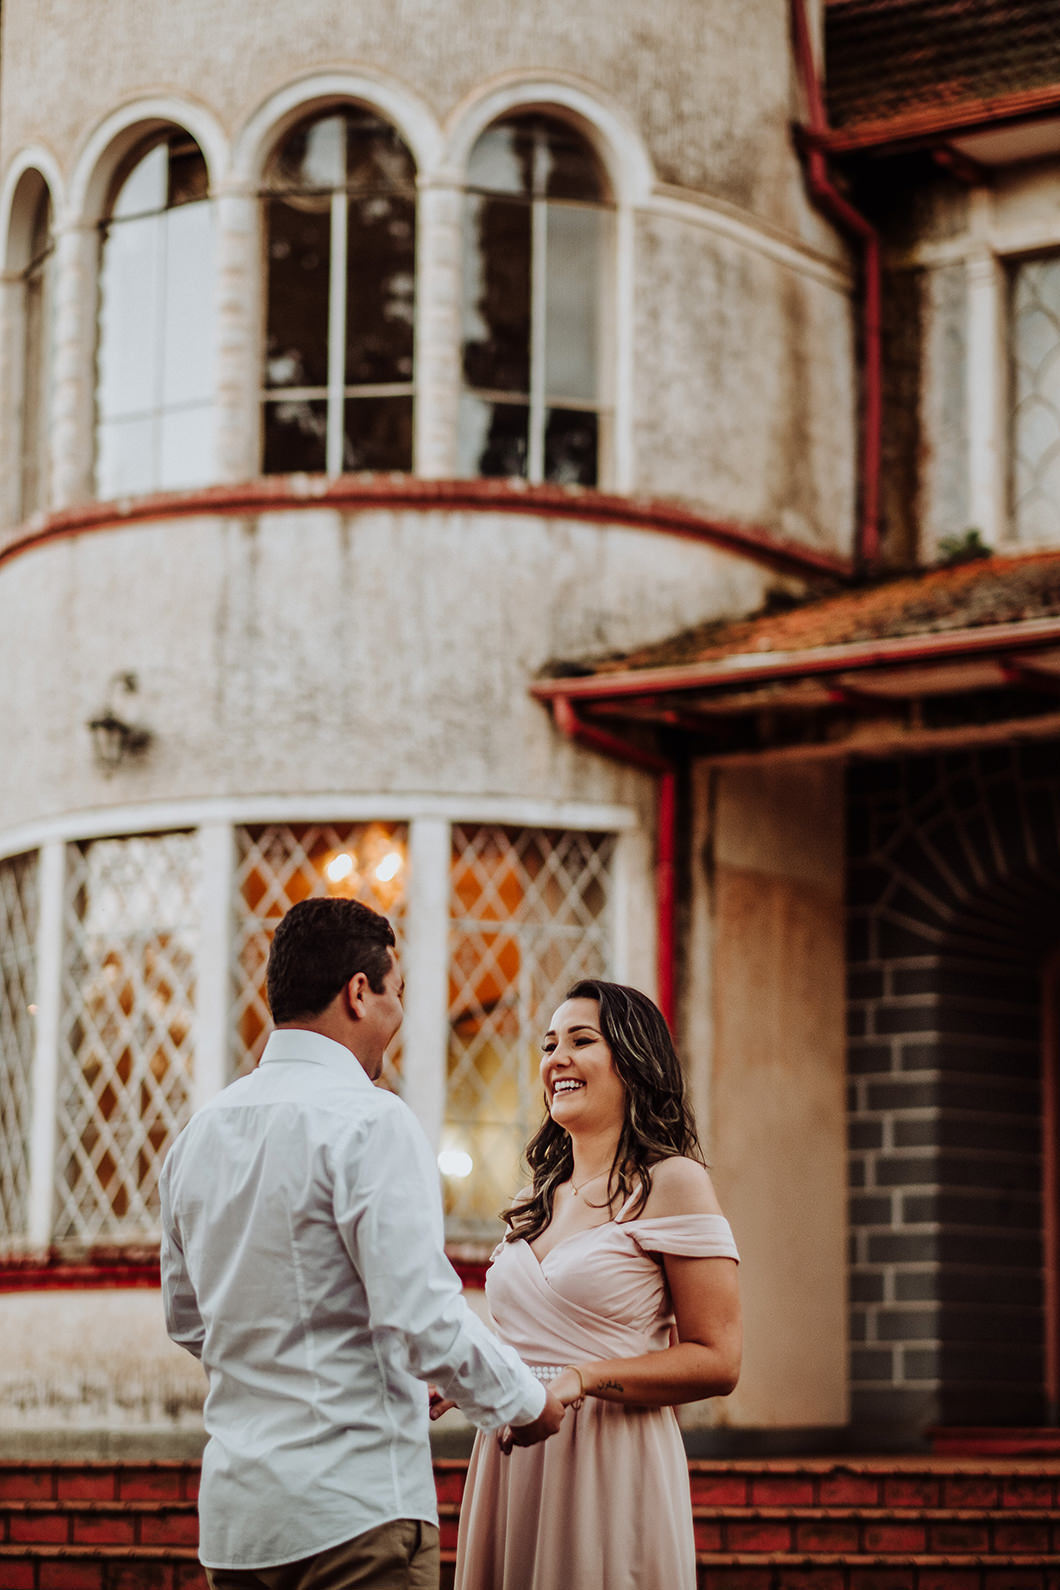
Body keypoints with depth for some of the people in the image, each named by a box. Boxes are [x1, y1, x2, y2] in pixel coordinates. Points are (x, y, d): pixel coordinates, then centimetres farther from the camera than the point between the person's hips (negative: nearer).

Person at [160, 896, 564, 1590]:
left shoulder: (199, 1132, 11)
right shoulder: (370, 1122, -13)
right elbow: (423, 1317, -19)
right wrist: (527, 1402, -2)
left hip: (235, 1508, 8)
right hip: (354, 1507, -8)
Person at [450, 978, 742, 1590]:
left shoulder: (673, 1183, -5)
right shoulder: (536, 1201, 16)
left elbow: (716, 1362, -10)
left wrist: (579, 1380, -19)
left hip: (612, 1469, -6)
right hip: (512, 1465, 6)